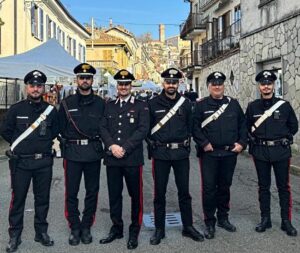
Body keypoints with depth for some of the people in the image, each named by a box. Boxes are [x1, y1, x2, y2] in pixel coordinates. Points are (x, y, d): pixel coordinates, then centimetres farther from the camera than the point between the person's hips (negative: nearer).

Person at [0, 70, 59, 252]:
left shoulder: (51, 110, 3)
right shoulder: (16, 109, -2)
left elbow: (55, 131, 16)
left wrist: (44, 143, 5)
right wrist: (20, 144, 4)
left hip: (44, 162, 2)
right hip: (20, 162, -2)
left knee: (43, 198, 11)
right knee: (18, 199, 4)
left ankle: (42, 232, 25)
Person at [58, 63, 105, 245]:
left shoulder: (100, 103, 6)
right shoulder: (67, 103, 6)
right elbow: (60, 129, 6)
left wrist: (102, 146, -2)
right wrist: (63, 149, 1)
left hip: (93, 153, 1)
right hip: (72, 153, 0)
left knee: (92, 191, 8)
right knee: (71, 192, 2)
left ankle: (86, 227, 22)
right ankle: (75, 228, 17)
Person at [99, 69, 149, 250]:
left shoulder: (141, 106, 1)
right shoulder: (109, 106, 13)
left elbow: (143, 130, -9)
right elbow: (103, 128, 6)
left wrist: (124, 148, -16)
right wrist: (111, 146, -12)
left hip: (133, 158, -3)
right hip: (112, 158, 3)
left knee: (136, 195, 6)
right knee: (114, 195, 11)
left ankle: (134, 231, 20)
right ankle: (117, 228, 27)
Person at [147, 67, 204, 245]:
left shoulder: (185, 103, 5)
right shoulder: (153, 103, 0)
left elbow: (190, 126, 12)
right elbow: (147, 128, 4)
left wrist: (185, 142, 5)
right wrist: (153, 145, 1)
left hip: (181, 153, 1)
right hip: (160, 154, -1)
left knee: (184, 191, 8)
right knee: (160, 192, 6)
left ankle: (188, 227, 22)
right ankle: (159, 229, 19)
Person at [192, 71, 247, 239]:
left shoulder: (233, 104, 8)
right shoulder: (201, 105, 0)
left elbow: (243, 125, 10)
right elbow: (195, 127, -4)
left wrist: (242, 143, -1)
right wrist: (204, 143, -14)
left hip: (230, 153, 3)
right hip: (209, 154, -3)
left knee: (225, 186, 13)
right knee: (209, 188, 0)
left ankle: (223, 218, 28)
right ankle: (210, 223, 12)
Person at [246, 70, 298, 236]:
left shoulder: (284, 105, 0)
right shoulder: (252, 106, 3)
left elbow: (293, 126, 8)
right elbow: (247, 127, 14)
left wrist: (282, 138, 2)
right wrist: (255, 139, 2)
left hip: (281, 151, -1)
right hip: (260, 152, 1)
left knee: (283, 186, 5)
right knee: (263, 186, 9)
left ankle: (286, 221, 15)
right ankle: (265, 219, 20)